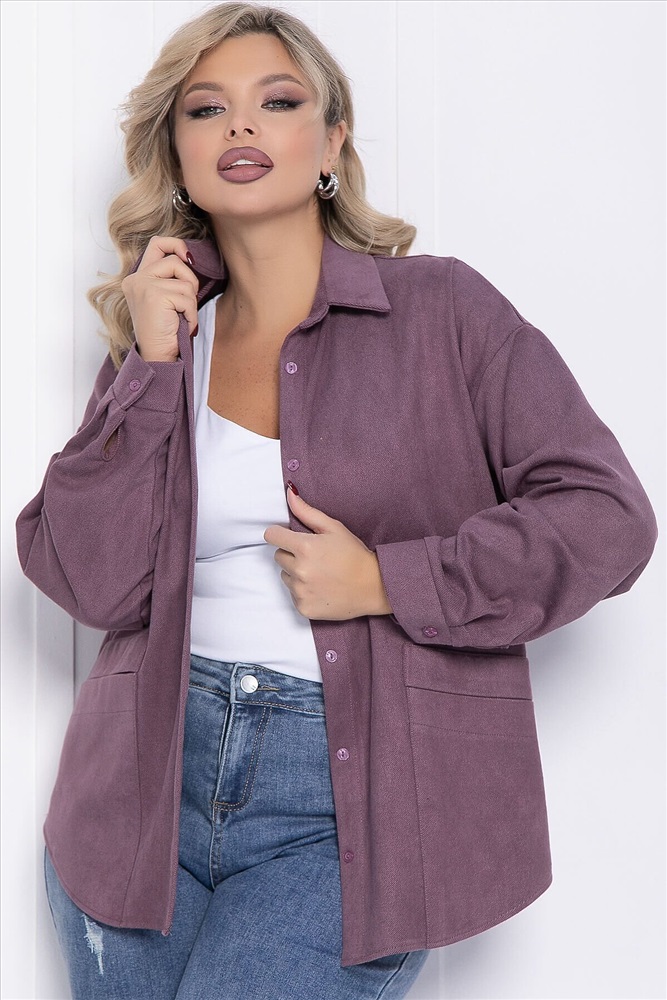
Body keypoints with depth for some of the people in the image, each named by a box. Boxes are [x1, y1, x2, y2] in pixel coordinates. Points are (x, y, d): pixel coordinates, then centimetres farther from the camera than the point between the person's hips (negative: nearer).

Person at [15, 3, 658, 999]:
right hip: (154, 778, 4)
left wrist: (388, 582, -12)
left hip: (349, 804, -3)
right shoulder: (159, 340, 9)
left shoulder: (443, 310, 0)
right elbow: (92, 584, -3)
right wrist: (150, 370, -9)